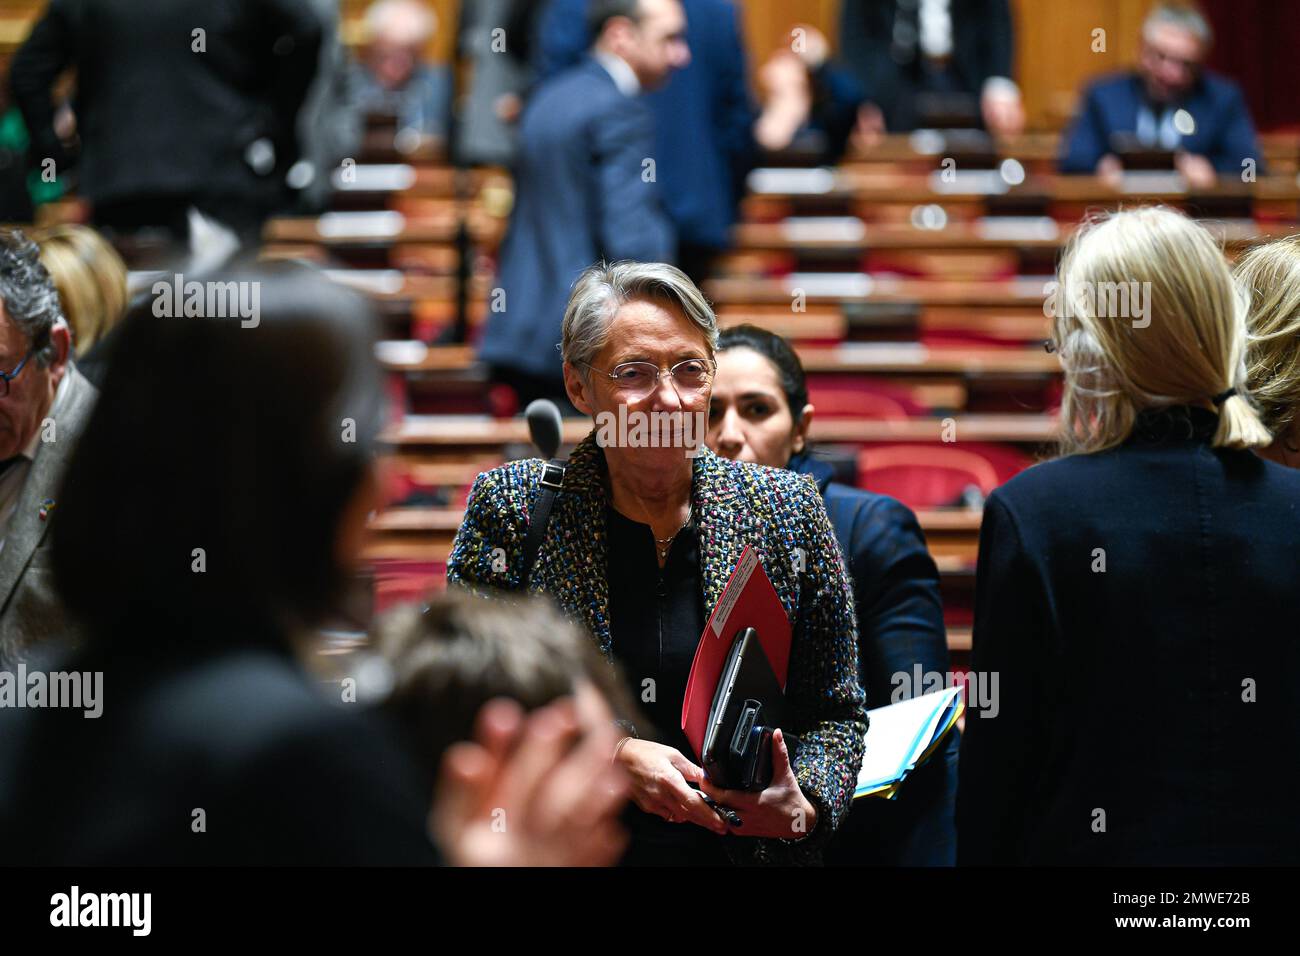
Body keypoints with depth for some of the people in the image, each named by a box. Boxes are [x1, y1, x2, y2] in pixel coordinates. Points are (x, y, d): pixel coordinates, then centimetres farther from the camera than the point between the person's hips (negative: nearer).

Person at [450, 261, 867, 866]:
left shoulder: (787, 511, 0)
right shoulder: (510, 506, -5)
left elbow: (834, 715, 5)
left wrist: (803, 809, -13)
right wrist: (607, 756, -17)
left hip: (745, 849, 3)